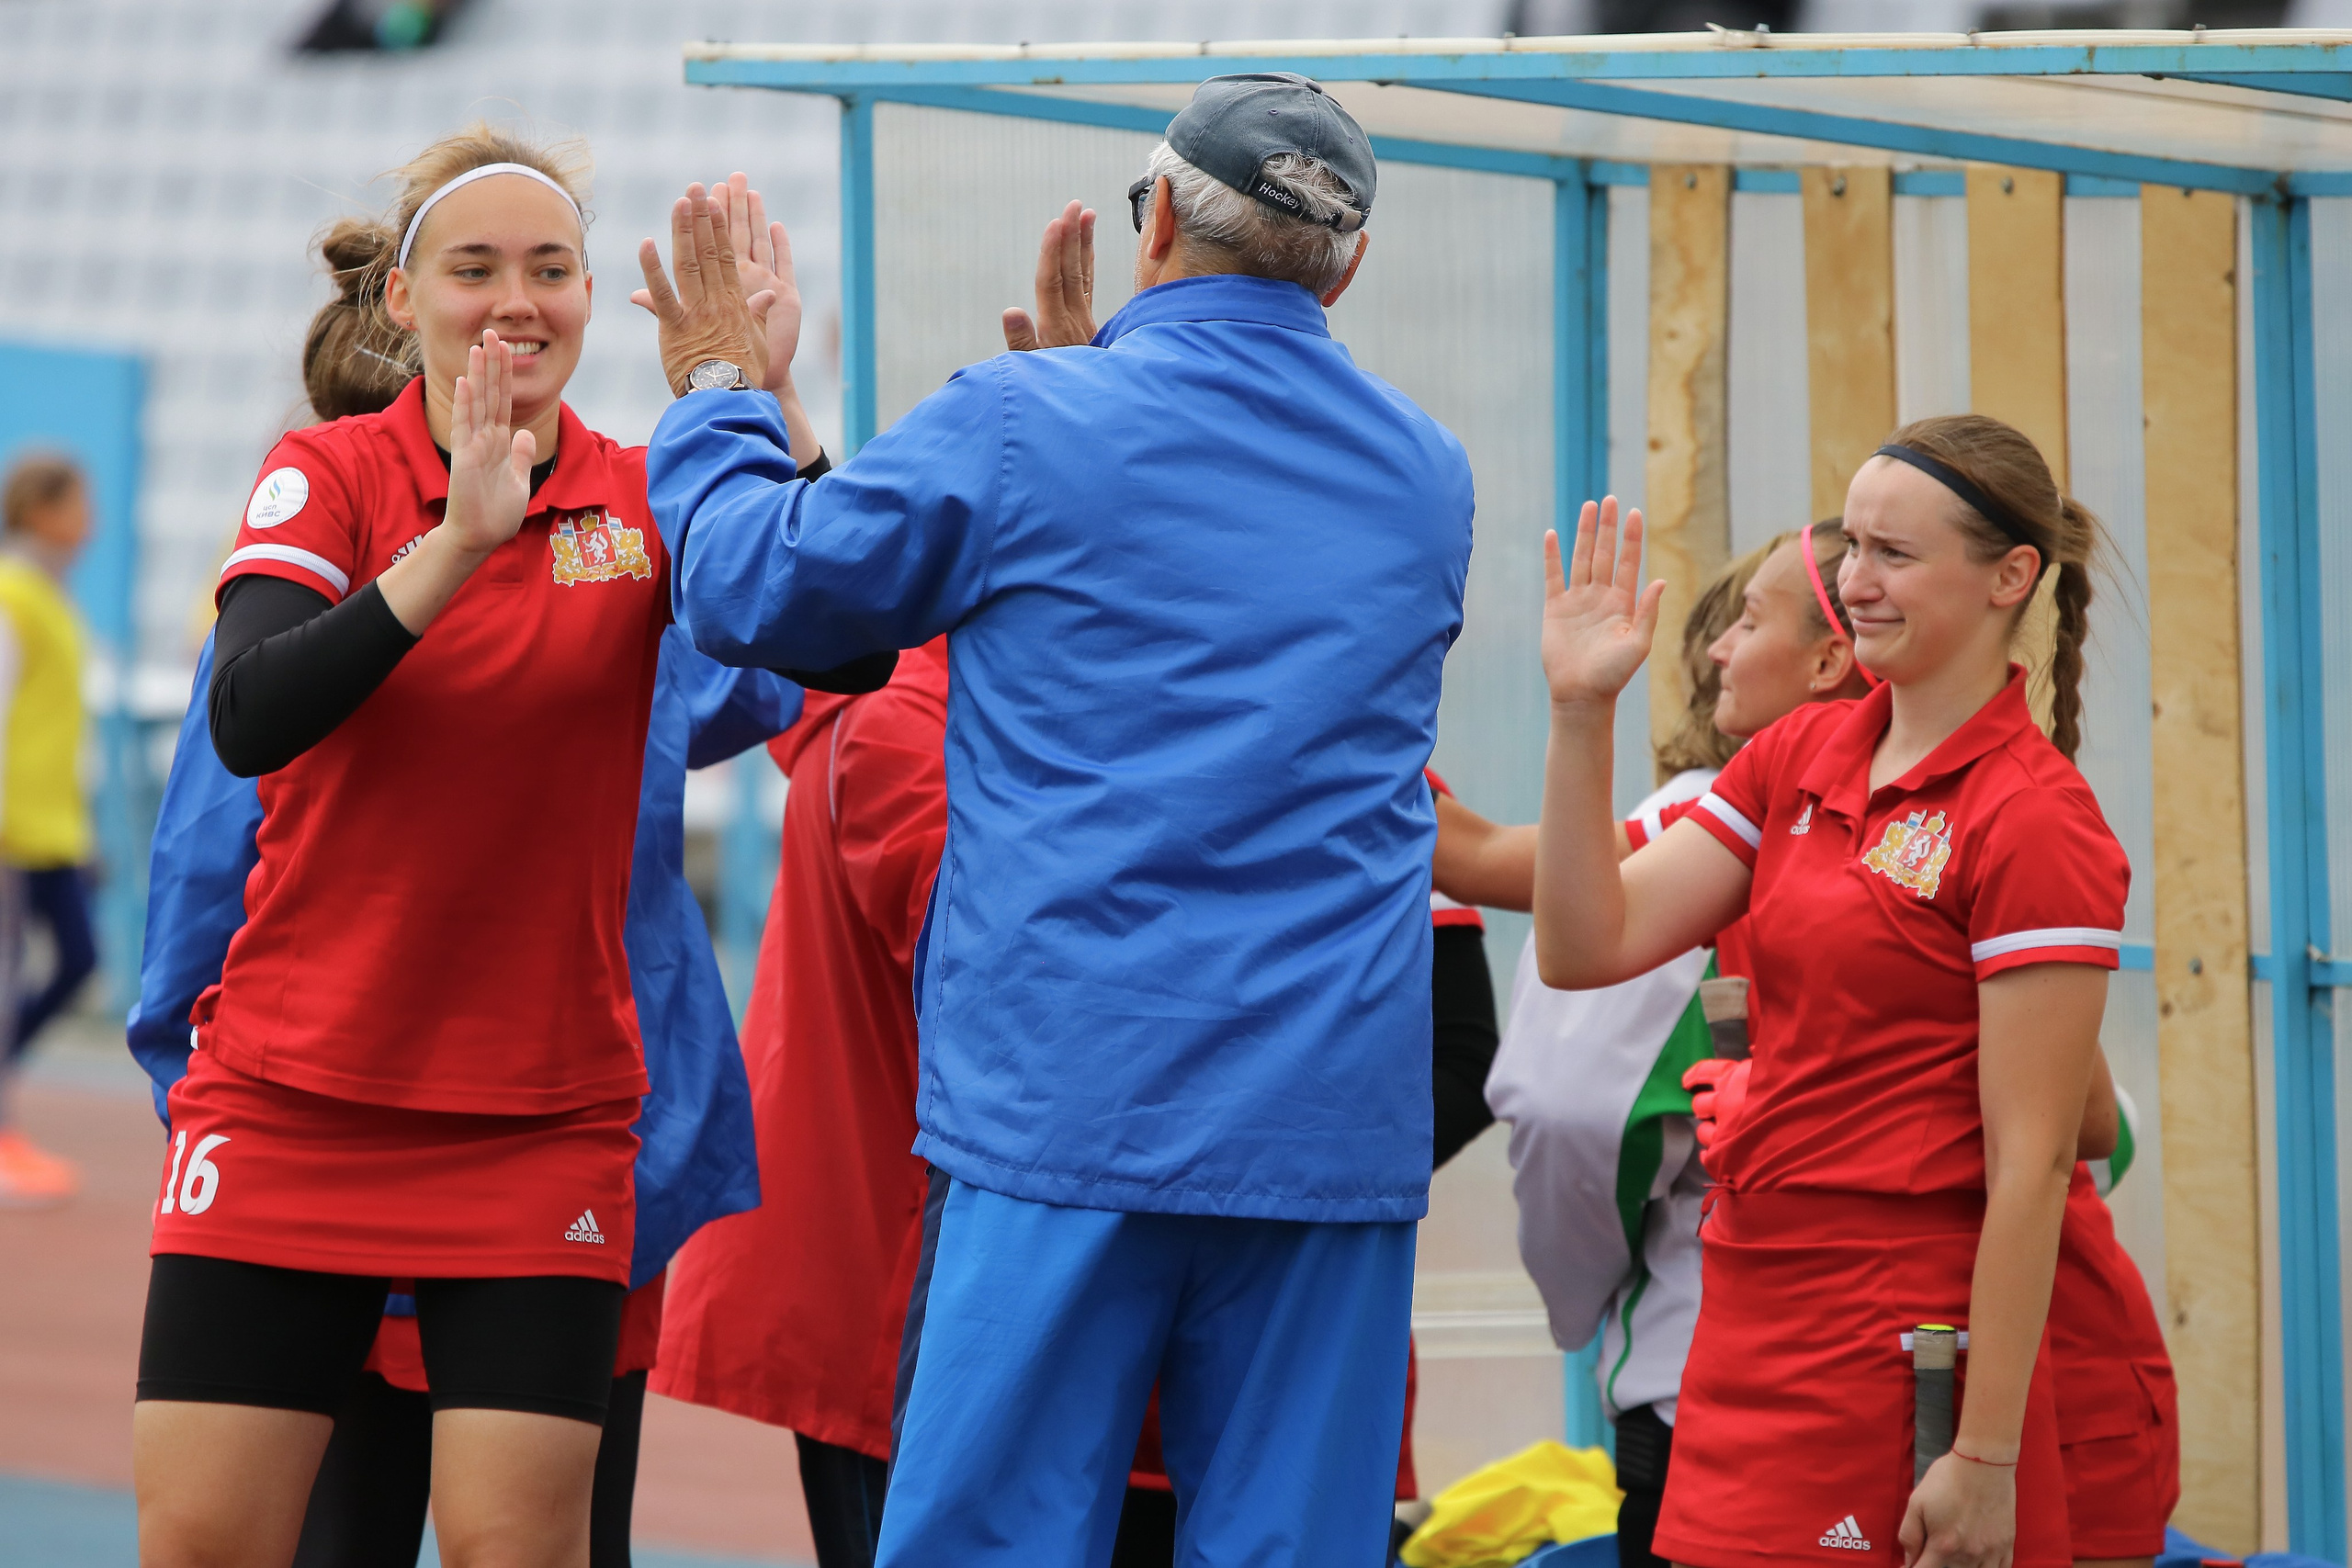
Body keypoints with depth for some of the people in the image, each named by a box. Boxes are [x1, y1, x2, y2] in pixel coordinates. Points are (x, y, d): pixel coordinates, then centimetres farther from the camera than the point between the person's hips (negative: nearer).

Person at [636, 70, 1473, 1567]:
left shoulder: (1022, 428, -4)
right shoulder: (1429, 477, 12)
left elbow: (754, 588, 7)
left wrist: (718, 392, 26)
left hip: (1070, 1102, -4)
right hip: (1337, 1132, 4)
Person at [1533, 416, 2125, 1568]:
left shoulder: (2032, 821, -12)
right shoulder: (1801, 758, 10)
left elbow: (2031, 1163, -15)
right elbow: (1586, 947, 5)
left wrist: (1985, 1458, -18)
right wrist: (1579, 713, -6)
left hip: (1899, 1349, -7)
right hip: (1749, 1329, 7)